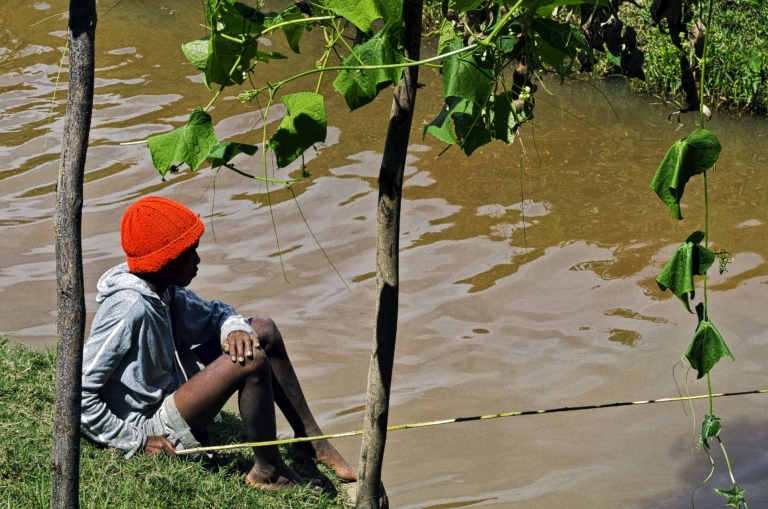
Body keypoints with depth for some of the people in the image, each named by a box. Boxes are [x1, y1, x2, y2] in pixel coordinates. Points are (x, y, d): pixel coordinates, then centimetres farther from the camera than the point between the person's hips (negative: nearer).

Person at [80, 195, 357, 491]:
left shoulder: (164, 290, 0)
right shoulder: (128, 307, -27)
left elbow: (212, 315, 15)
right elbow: (81, 391, -28)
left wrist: (234, 328, -10)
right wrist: (134, 441, -22)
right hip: (154, 429, -10)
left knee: (263, 330, 8)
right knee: (250, 360, -26)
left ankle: (312, 442, 15)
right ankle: (269, 472, -7)